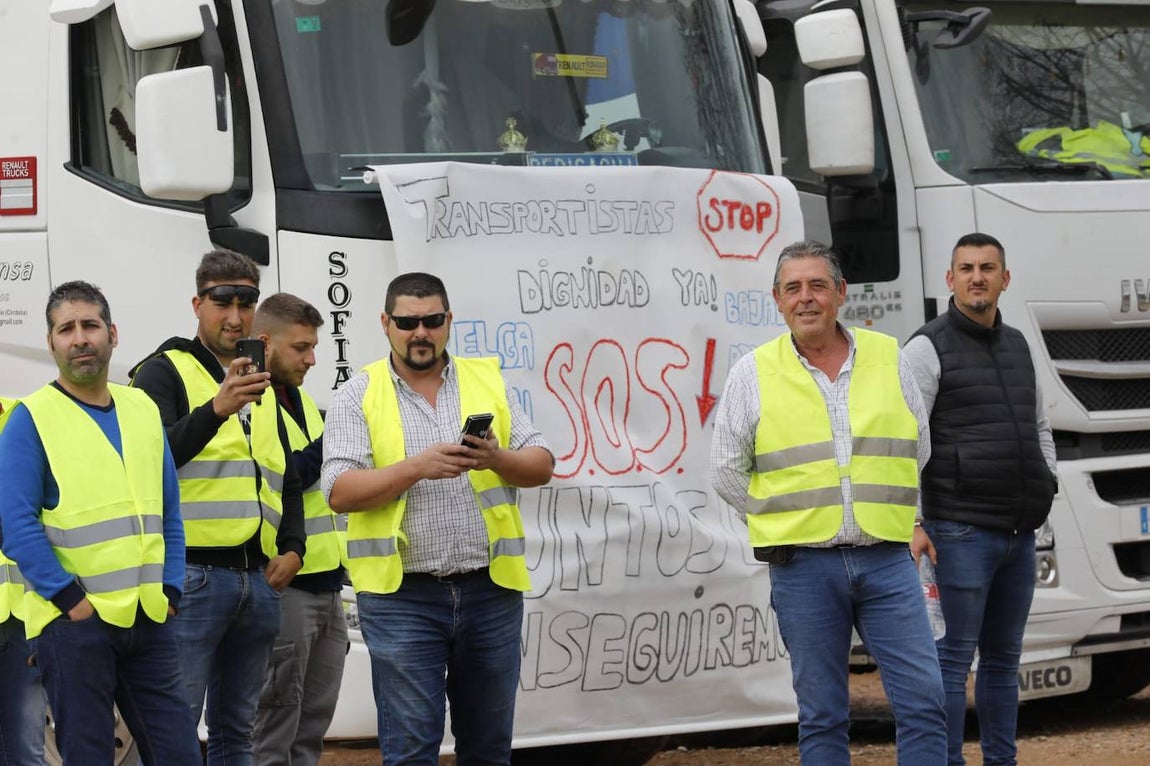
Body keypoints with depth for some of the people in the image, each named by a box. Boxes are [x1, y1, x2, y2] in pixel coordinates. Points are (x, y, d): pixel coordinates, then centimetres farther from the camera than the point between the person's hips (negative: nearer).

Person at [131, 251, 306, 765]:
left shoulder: (260, 384, 22)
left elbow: (288, 481, 27)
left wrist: (292, 549, 10)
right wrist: (216, 409, -32)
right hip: (192, 577, -7)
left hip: (259, 581, 7)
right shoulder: (165, 372, -1)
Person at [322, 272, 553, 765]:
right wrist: (417, 467, -21)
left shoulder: (488, 382, 10)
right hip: (402, 595, -3)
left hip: (490, 590, 3)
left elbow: (541, 465, 7)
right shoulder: (359, 396, 2)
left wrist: (497, 459, -14)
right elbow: (340, 492, -8)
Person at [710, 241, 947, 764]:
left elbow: (919, 447, 18)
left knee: (924, 700, -5)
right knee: (822, 716, 4)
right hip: (804, 567, -1)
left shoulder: (887, 358, 7)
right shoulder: (753, 374, 2)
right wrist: (788, 520, 5)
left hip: (886, 559, 1)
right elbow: (727, 472, 7)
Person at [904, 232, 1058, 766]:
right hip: (961, 532, -7)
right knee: (953, 660, -6)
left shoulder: (1017, 346, 16)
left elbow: (1039, 425, 29)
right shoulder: (928, 348, -6)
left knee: (1003, 659, 13)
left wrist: (1047, 479, 11)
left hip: (1019, 532, 7)